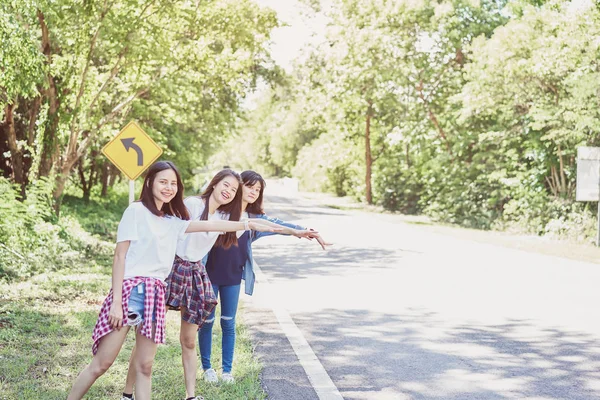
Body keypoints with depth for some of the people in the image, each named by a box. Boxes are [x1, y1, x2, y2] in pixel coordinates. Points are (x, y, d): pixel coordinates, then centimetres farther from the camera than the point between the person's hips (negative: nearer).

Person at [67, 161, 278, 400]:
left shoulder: (173, 221, 17)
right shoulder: (136, 211, -2)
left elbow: (208, 225, 21)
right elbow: (119, 256, -6)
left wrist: (248, 224, 18)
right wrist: (116, 300, -12)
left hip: (155, 295, 6)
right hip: (130, 289, -6)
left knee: (145, 366, 7)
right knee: (101, 363, -6)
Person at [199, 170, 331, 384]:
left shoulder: (254, 217, 6)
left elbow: (279, 224, 1)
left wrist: (307, 231, -9)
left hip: (233, 277, 3)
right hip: (209, 273, -3)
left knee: (228, 323, 8)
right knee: (207, 321, 5)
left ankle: (227, 369, 20)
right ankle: (206, 367, 22)